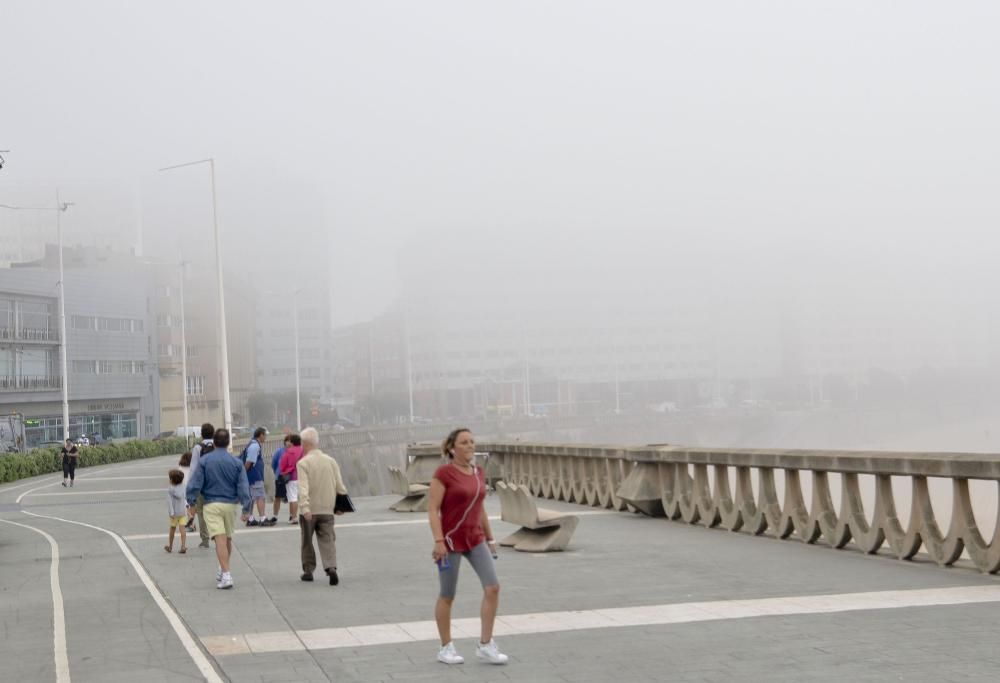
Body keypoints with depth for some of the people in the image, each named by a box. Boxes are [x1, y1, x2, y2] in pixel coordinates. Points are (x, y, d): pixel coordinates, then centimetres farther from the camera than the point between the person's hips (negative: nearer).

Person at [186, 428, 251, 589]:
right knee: (228, 539, 17)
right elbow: (243, 487, -1)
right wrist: (246, 509, 2)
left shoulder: (204, 460, -4)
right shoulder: (236, 462, 0)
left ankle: (226, 575, -17)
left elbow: (195, 483, -5)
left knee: (220, 539, -9)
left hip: (212, 504, -2)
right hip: (230, 504, 2)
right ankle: (223, 570, 30)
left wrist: (191, 502, 6)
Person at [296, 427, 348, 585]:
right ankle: (331, 567, -18)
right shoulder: (331, 461, 4)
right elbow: (340, 486, 5)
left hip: (309, 510, -3)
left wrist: (305, 508, -25)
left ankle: (308, 570, 22)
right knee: (327, 540, 2)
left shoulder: (303, 463, -9)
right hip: (327, 509, 3)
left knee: (307, 542, 14)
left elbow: (303, 488, -20)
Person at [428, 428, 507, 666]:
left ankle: (485, 645, 1)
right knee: (447, 596, 4)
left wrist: (490, 538, 17)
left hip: (475, 539, 6)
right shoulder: (443, 473, -12)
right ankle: (446, 648, 19)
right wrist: (438, 541, -22)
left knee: (493, 587, -7)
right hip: (451, 540, -6)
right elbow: (432, 509, -15)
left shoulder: (479, 472, 7)